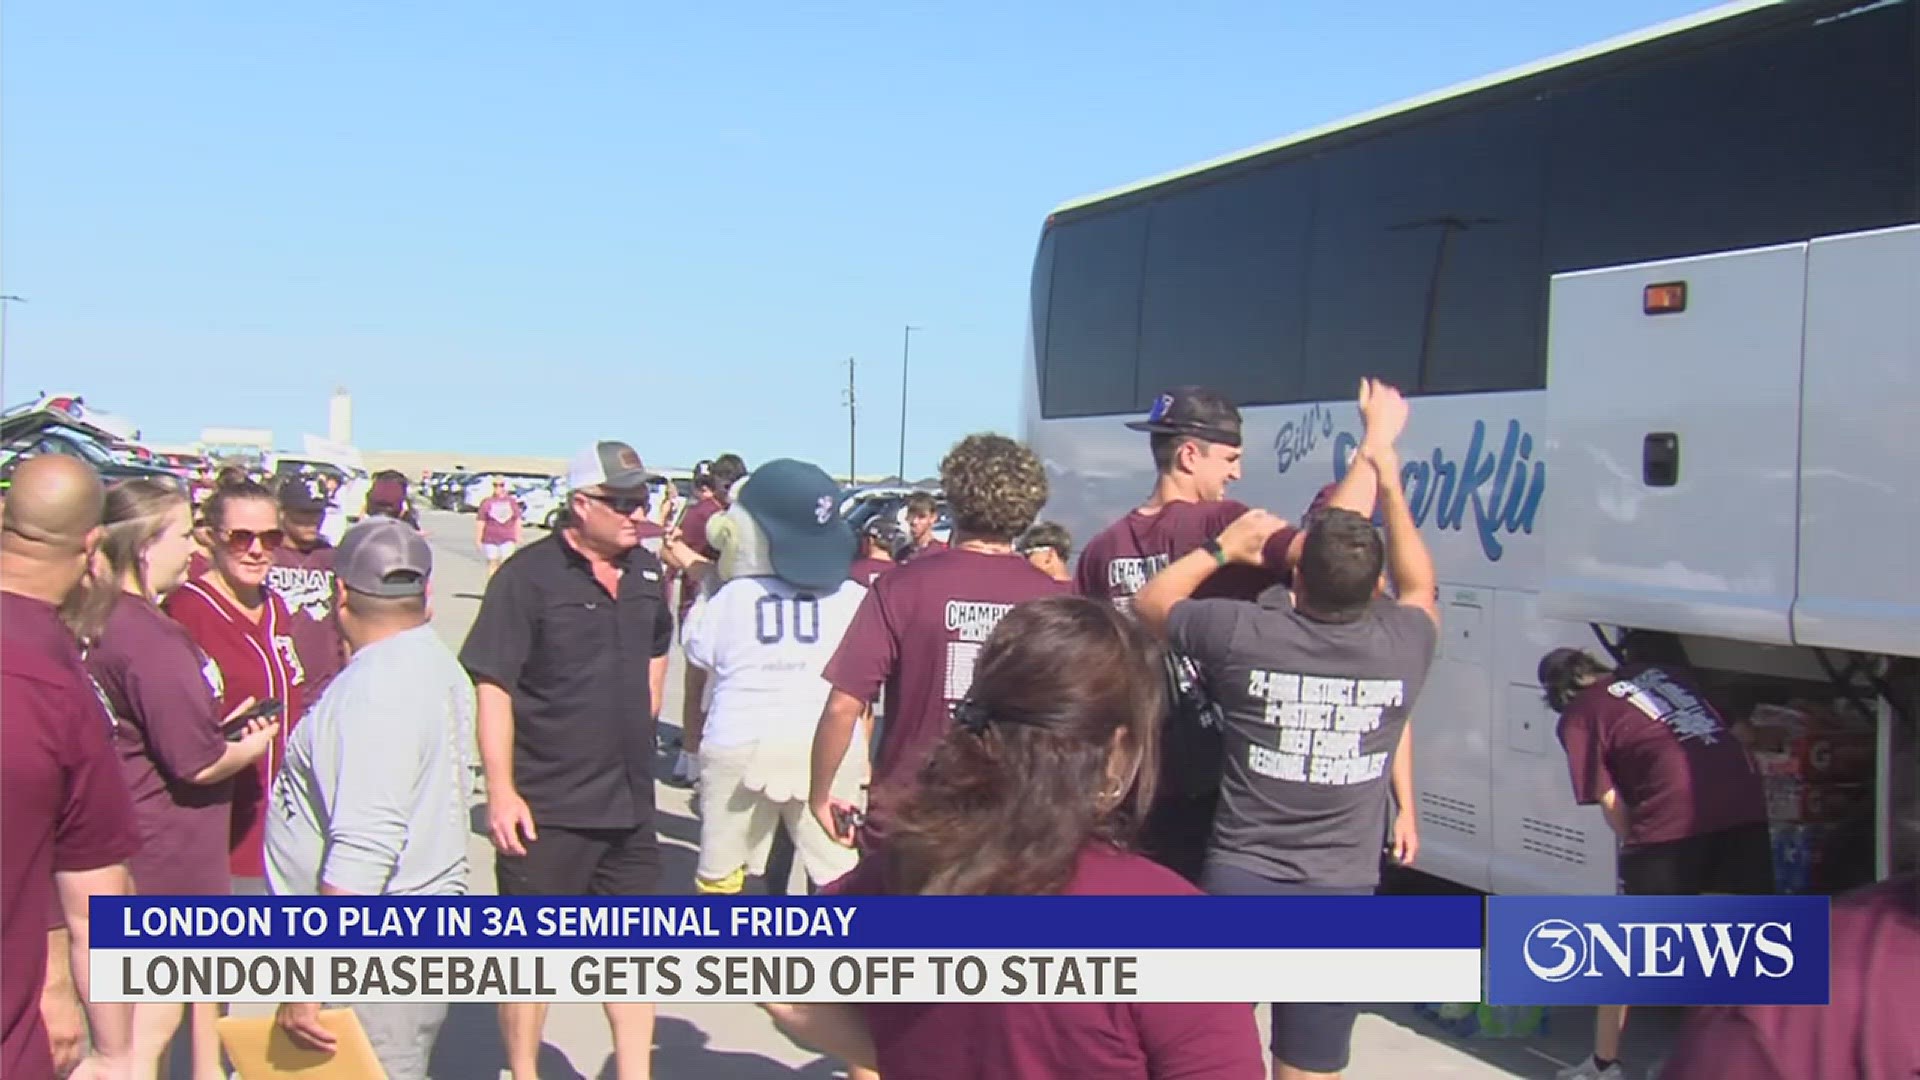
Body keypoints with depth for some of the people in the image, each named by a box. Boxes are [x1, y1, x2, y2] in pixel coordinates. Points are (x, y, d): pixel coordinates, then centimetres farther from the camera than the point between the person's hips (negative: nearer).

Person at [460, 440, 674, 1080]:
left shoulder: (645, 572, 6)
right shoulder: (528, 576, -13)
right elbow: (491, 687, -16)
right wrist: (501, 791, -20)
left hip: (629, 801, 6)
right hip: (546, 806, -6)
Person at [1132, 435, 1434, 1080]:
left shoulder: (1244, 633, -12)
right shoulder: (1402, 644, -6)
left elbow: (1148, 604, 7)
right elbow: (1420, 588, 20)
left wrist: (1223, 548, 13)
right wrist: (1391, 488, 26)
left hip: (1237, 882, -1)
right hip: (1342, 896, 2)